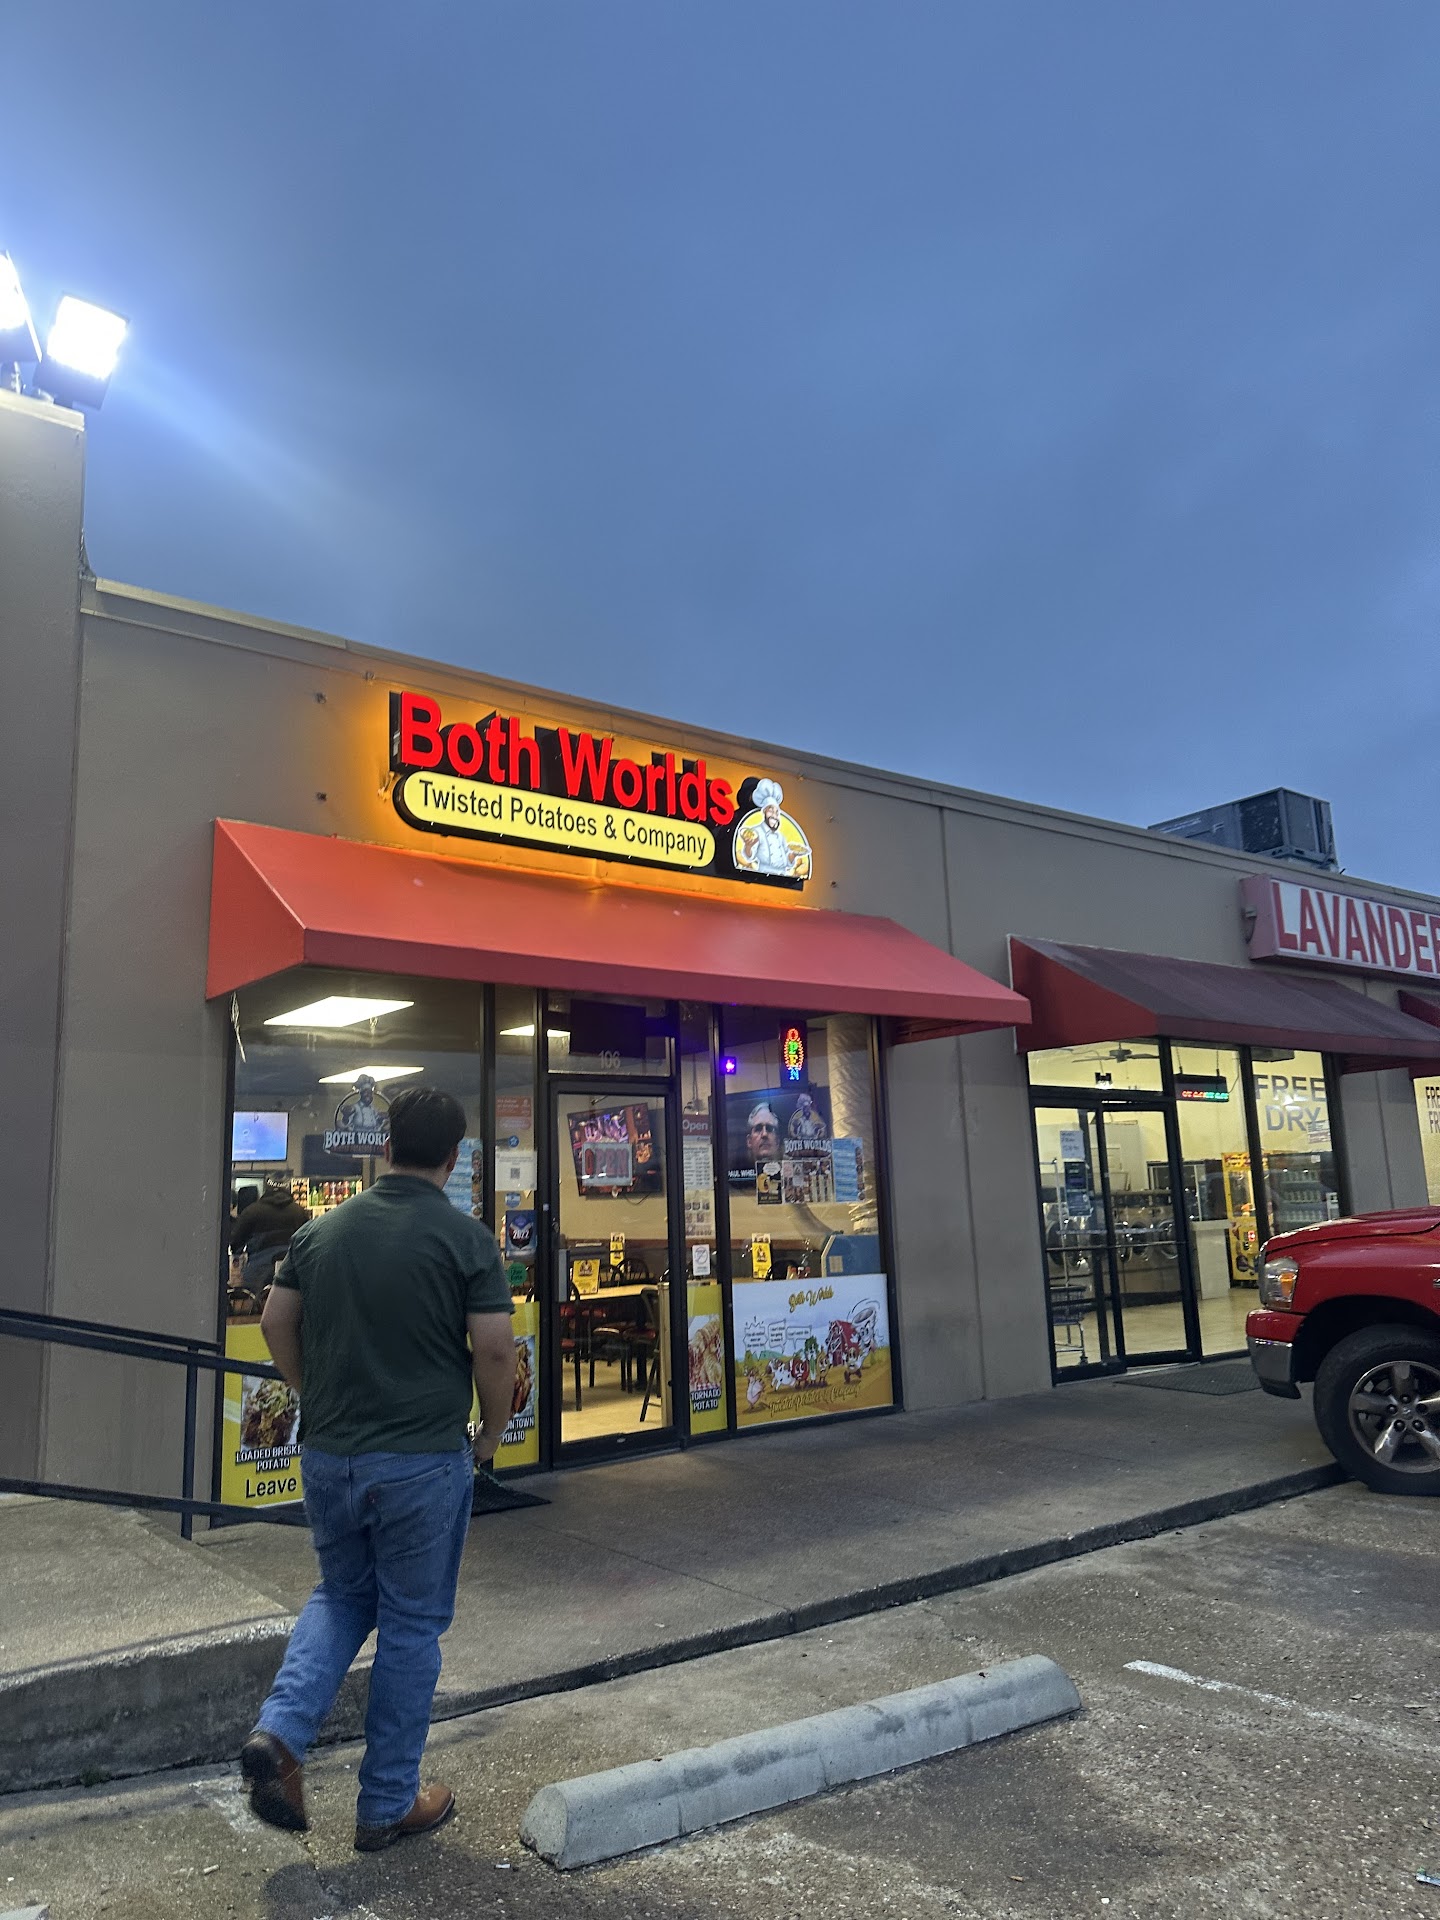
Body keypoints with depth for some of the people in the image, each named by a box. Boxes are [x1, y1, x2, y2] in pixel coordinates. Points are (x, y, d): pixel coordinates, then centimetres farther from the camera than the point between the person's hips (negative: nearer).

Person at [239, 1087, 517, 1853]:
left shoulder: (323, 1229, 2)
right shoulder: (465, 1237, -13)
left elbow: (276, 1323, 8)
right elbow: (494, 1348, -15)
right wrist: (491, 1432, 0)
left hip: (327, 1453, 5)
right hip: (422, 1460, -4)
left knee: (341, 1595, 26)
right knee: (411, 1624, 11)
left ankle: (279, 1730, 6)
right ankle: (387, 1805, 23)